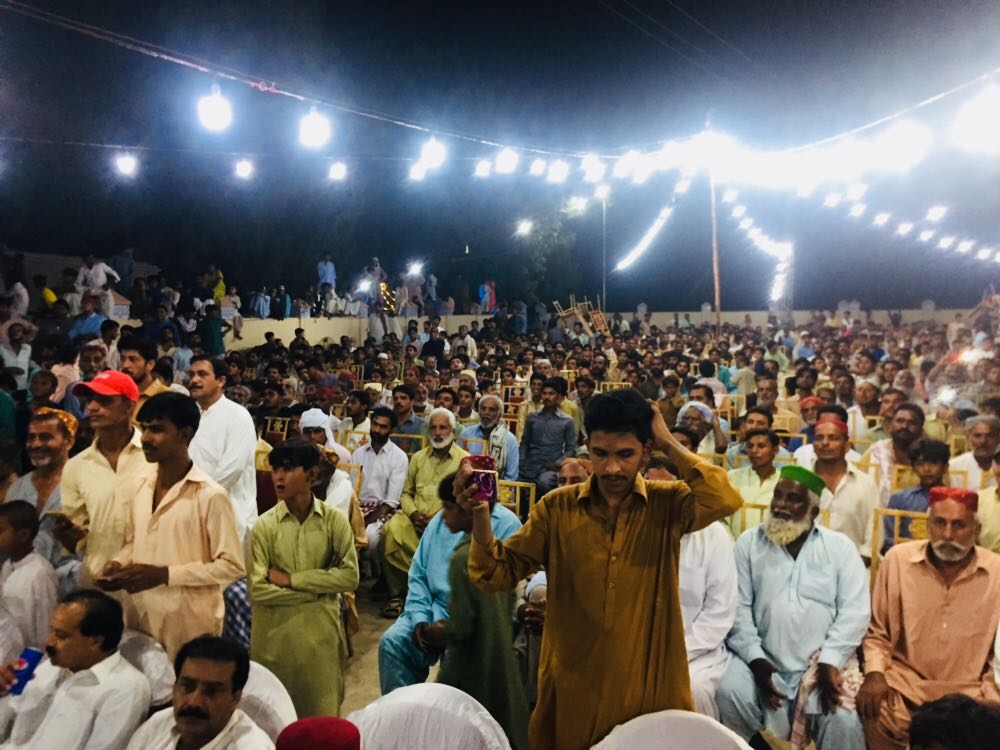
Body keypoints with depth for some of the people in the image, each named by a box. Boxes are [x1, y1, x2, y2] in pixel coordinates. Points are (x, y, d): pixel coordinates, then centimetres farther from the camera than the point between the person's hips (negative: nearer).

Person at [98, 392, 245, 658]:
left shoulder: (210, 495, -17)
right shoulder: (137, 487, 4)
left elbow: (232, 566, -16)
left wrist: (164, 574, -20)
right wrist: (119, 564, -2)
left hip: (189, 621, -6)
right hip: (139, 614, 6)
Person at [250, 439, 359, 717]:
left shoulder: (335, 520, -5)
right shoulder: (263, 525, -7)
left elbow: (350, 576, -10)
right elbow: (256, 590, -12)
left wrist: (291, 580, -13)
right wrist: (319, 588, -12)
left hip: (321, 634, 0)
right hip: (275, 637, 0)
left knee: (323, 716, 12)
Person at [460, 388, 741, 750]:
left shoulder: (668, 504, -6)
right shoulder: (558, 506, -5)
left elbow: (724, 500, -27)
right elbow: (498, 574, -7)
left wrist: (669, 443, -18)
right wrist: (480, 512, -23)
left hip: (647, 680, 0)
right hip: (572, 683, 1)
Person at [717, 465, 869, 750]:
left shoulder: (840, 547, 3)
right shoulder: (749, 542, 4)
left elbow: (854, 610, -4)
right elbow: (738, 607, -1)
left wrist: (830, 662, -14)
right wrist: (755, 660, -11)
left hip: (822, 661, 0)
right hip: (763, 659, 1)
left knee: (842, 719, -24)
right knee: (729, 694, -23)